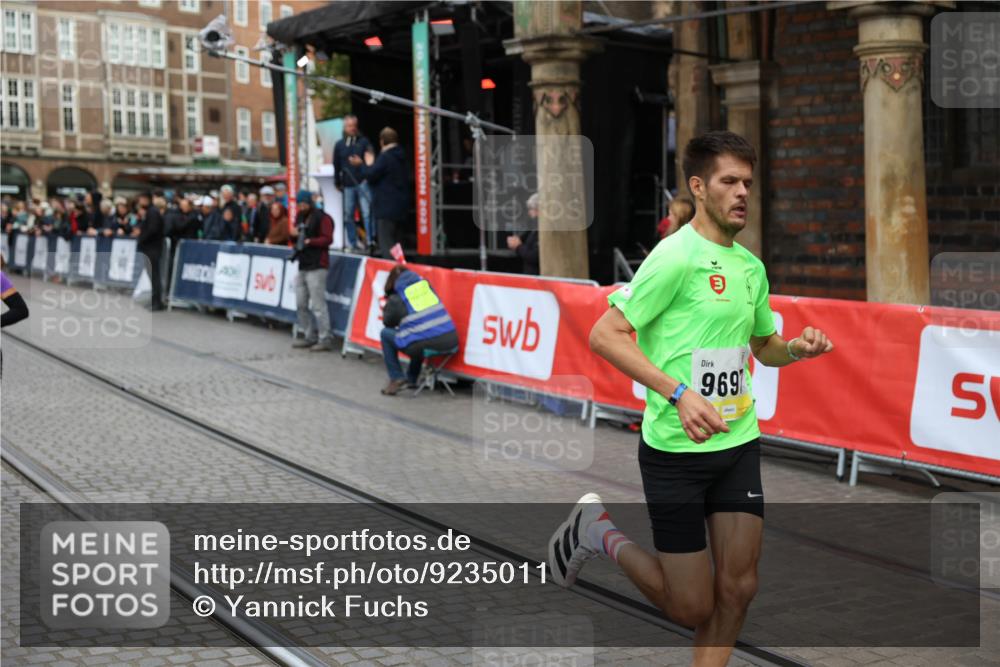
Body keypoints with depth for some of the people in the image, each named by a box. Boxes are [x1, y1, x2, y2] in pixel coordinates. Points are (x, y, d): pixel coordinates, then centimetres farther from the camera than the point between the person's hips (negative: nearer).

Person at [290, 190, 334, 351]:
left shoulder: (322, 218, -6)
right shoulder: (300, 217, 19)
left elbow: (327, 239, -15)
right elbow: (293, 236, 24)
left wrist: (310, 241, -24)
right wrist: (293, 234, 2)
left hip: (316, 266, -9)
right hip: (302, 265, 9)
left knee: (318, 305, -11)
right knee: (301, 304, 11)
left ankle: (325, 339, -8)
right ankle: (310, 336, 20)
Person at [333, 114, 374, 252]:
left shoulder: (364, 141, 4)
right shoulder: (339, 145, 11)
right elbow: (336, 165, 16)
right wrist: (338, 182, 16)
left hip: (363, 182, -3)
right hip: (348, 184, 3)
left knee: (367, 212, -9)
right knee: (348, 215, 6)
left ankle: (371, 240, -6)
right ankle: (352, 242, 15)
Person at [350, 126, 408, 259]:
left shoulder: (385, 157, -16)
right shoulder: (400, 157, 13)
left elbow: (371, 175, -16)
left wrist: (361, 165, 3)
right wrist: (371, 165, 30)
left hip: (386, 207, -9)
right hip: (400, 207, 9)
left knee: (386, 243, -8)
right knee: (393, 241, 17)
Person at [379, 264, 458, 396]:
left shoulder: (396, 299, 3)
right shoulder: (425, 283, 15)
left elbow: (388, 323, 19)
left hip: (425, 345, -5)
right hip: (450, 340, 5)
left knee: (386, 334, 19)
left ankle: (397, 378, 14)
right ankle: (411, 379, 42)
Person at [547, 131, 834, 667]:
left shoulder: (751, 266, 11)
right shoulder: (677, 255, -13)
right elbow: (605, 335, -18)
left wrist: (798, 348, 3)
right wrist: (679, 393, -26)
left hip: (739, 443, 7)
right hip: (676, 448, -7)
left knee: (737, 589, 4)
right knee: (692, 607, 2)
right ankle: (599, 533, 24)